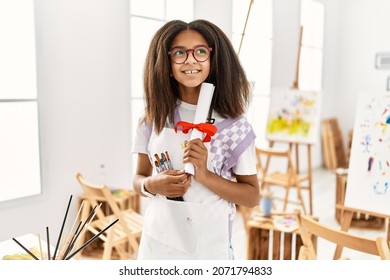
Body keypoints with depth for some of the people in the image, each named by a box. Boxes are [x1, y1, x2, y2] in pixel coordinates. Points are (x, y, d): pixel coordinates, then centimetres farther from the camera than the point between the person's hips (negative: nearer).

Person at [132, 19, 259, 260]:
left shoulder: (234, 125, -11)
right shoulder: (153, 118, -3)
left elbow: (252, 196, -7)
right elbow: (139, 178, 6)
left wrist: (205, 176, -21)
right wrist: (152, 185, -15)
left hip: (209, 246, -2)